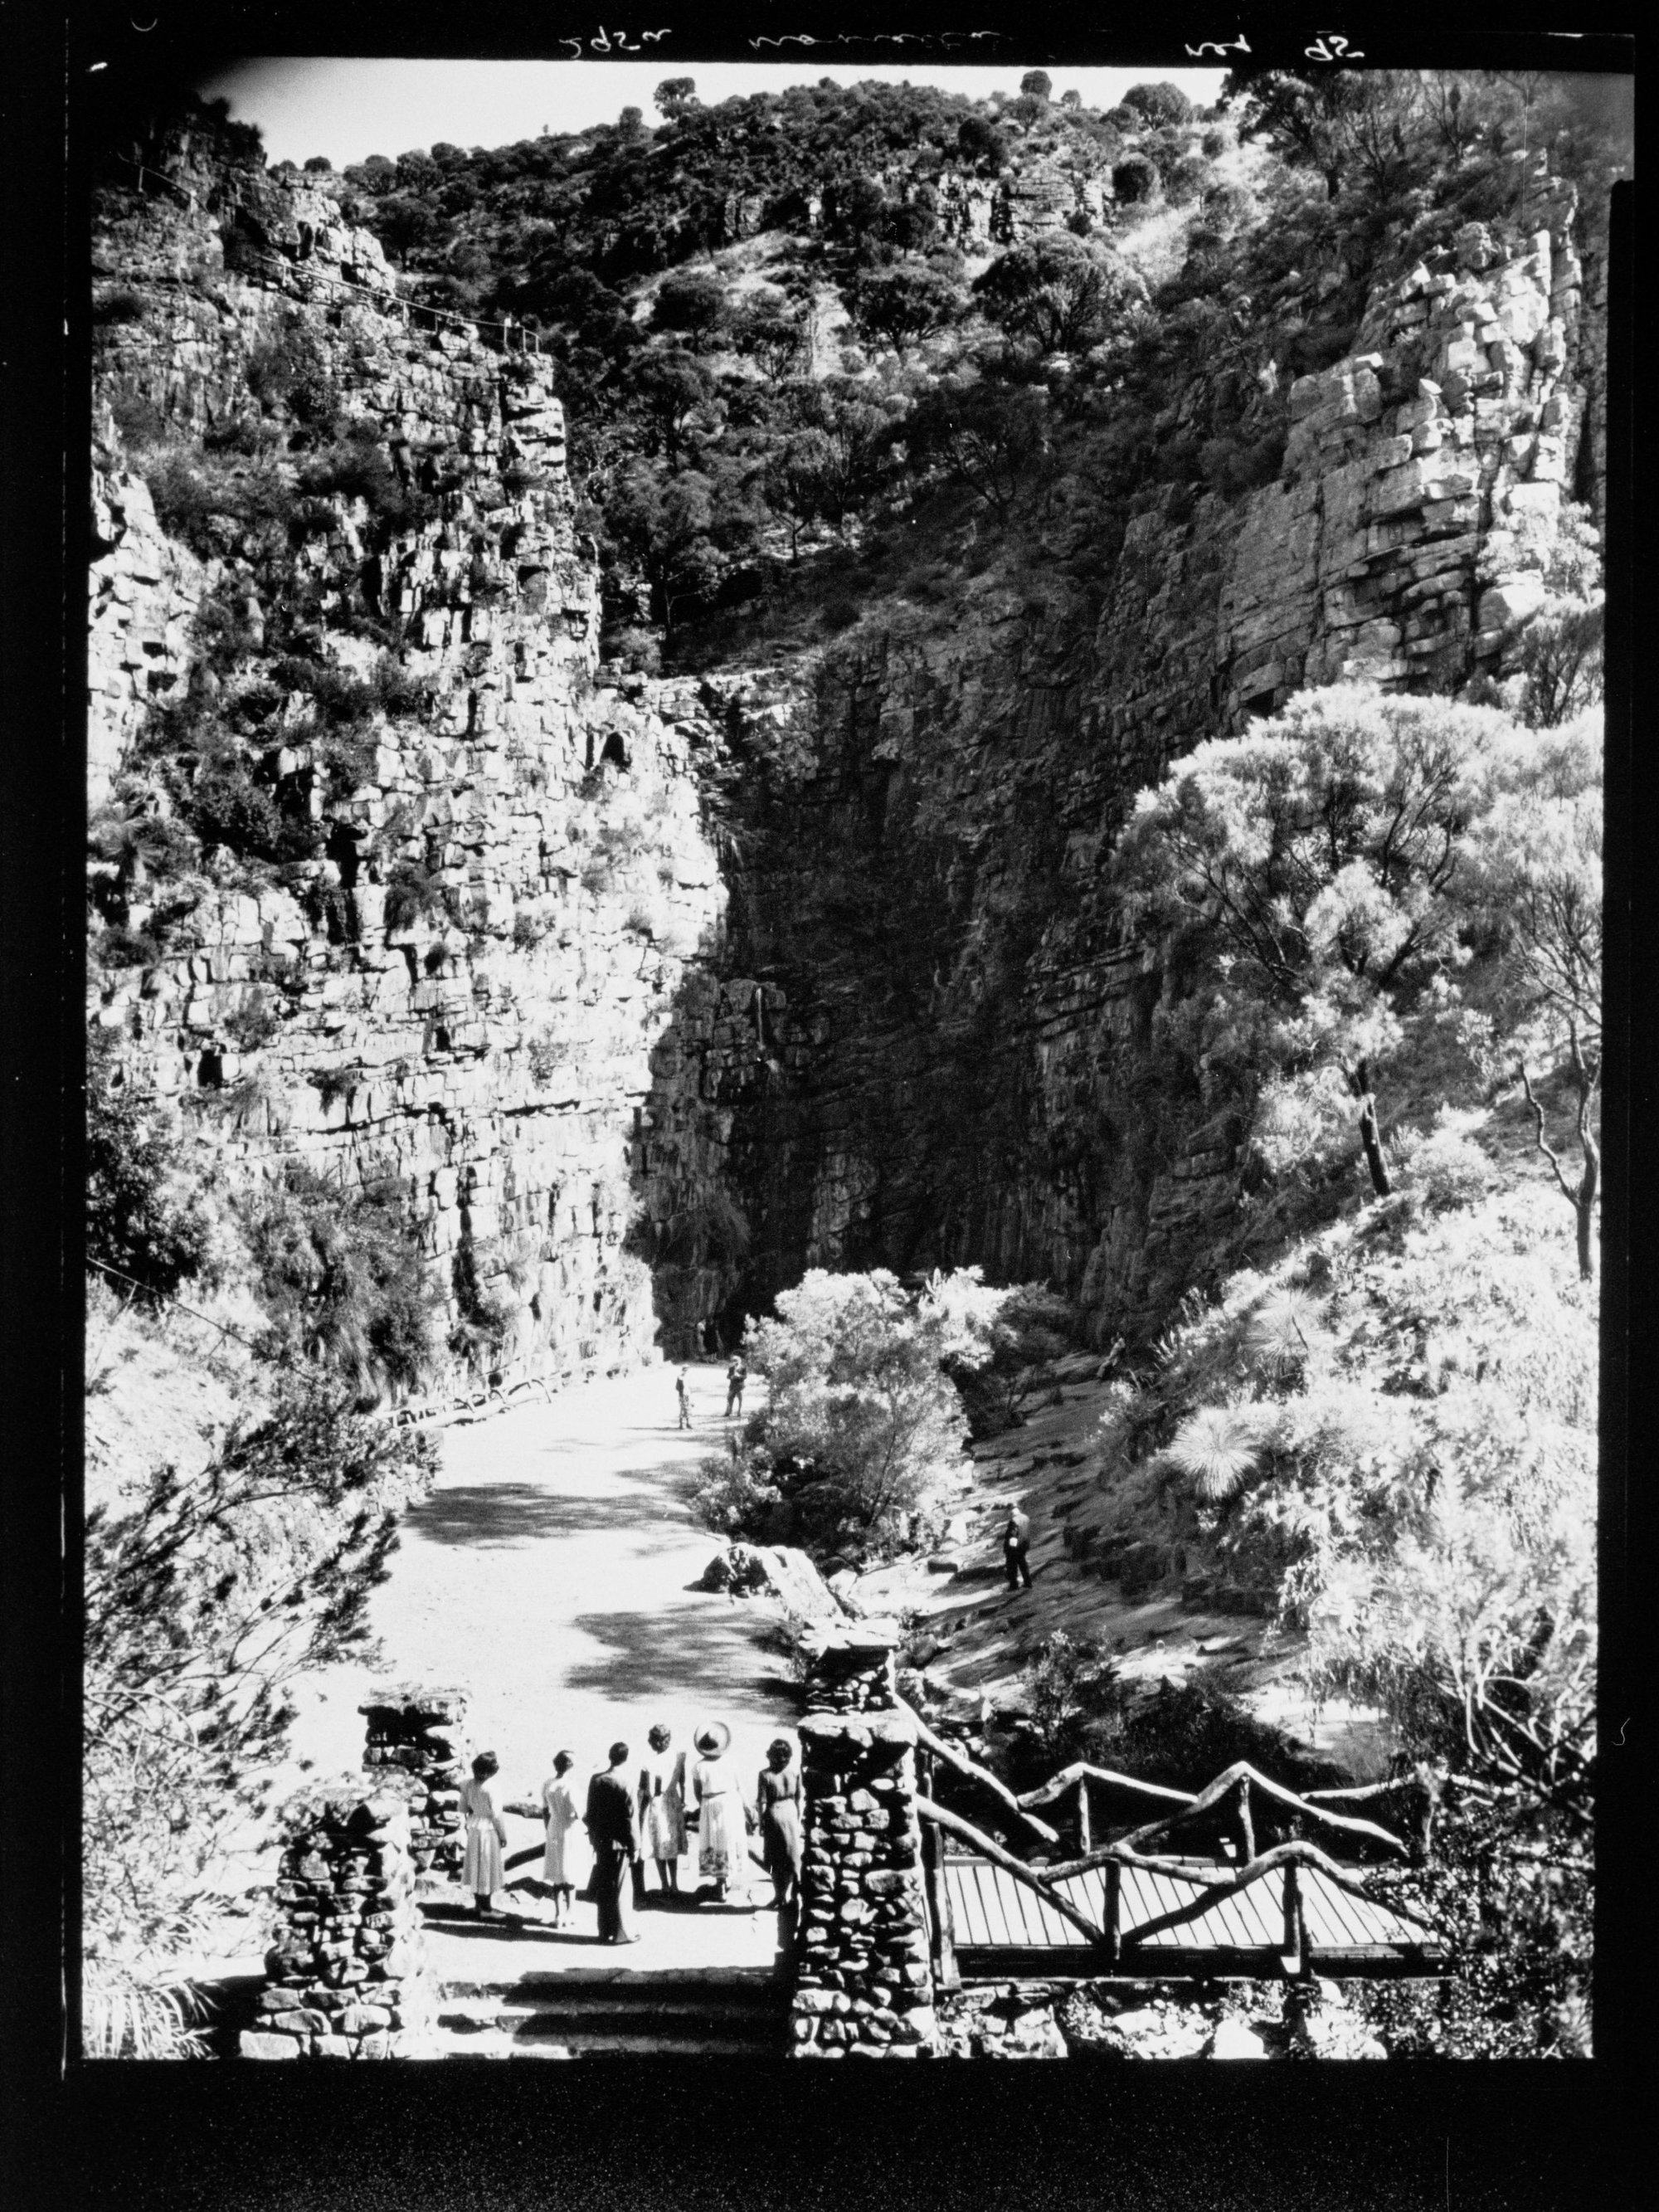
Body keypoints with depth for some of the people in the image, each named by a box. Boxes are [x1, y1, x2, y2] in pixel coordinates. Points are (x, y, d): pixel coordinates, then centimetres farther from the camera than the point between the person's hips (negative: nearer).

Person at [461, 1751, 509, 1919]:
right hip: (489, 1830, -7)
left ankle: (478, 1903, 30)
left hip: (473, 1829, 7)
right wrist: (503, 1835, -6)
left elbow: (463, 1808, 6)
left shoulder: (468, 1786, -3)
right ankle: (486, 1909, 10)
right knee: (488, 1867, 4)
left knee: (476, 1866, 18)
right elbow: (496, 1815, -18)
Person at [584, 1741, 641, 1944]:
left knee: (602, 1888, 12)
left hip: (600, 1842, 5)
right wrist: (635, 1846, -6)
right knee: (619, 1889, 3)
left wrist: (594, 1837, 15)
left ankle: (605, 1931, 19)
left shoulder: (596, 1781, 0)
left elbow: (590, 1813, 6)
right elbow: (630, 1820, -14)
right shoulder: (624, 1785, -17)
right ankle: (620, 1933, 9)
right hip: (619, 1843, -5)